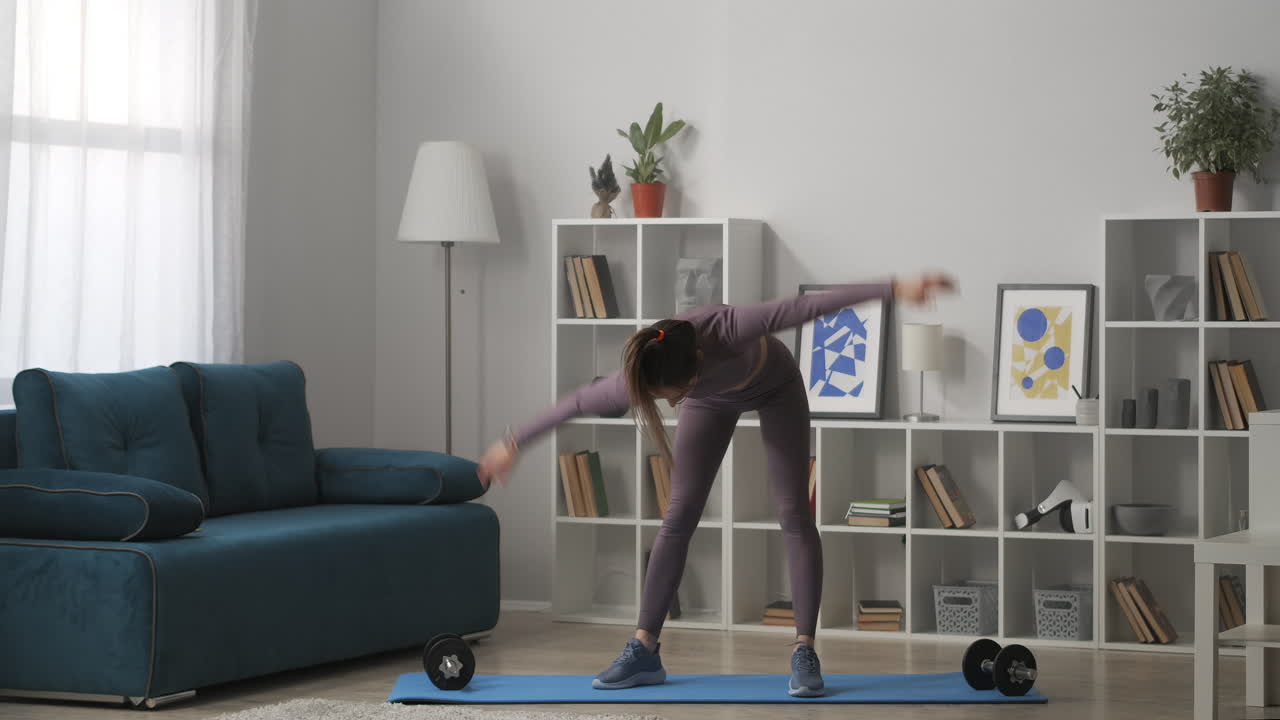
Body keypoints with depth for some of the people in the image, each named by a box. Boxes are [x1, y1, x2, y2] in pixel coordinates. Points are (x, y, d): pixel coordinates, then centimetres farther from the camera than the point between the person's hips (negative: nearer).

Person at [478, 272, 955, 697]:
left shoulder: (725, 329, -47)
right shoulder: (639, 377, -35)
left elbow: (807, 307, -48)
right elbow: (575, 404, -19)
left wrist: (894, 289, -55)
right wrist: (512, 446, -8)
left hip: (774, 385, -2)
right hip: (714, 397, 2)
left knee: (793, 513, -10)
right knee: (679, 515, -4)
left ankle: (805, 652, -10)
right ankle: (645, 650, 0)